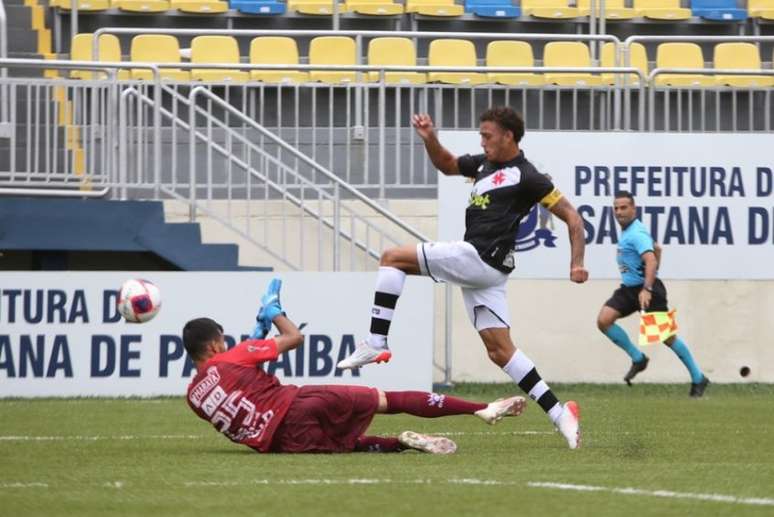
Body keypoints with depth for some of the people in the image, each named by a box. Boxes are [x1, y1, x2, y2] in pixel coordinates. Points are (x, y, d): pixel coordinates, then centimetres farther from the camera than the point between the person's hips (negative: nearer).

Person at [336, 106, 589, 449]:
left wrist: (576, 264, -15)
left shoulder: (525, 176, -7)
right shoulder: (484, 164, 17)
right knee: (499, 350, 5)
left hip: (480, 258, -9)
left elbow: (571, 217, -6)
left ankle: (375, 344, -12)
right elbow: (446, 164, 34)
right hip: (479, 267, 9)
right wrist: (429, 138, 14)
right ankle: (560, 414, 2)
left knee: (393, 258, -6)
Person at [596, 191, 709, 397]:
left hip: (647, 290, -9)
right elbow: (657, 248, 26)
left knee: (666, 336, -4)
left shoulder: (637, 233, -18)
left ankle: (698, 378, 9)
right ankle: (638, 359, 3)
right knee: (603, 320, -9)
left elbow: (651, 260, -32)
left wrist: (647, 289, -44)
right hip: (629, 288, 9)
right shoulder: (626, 232, 12)